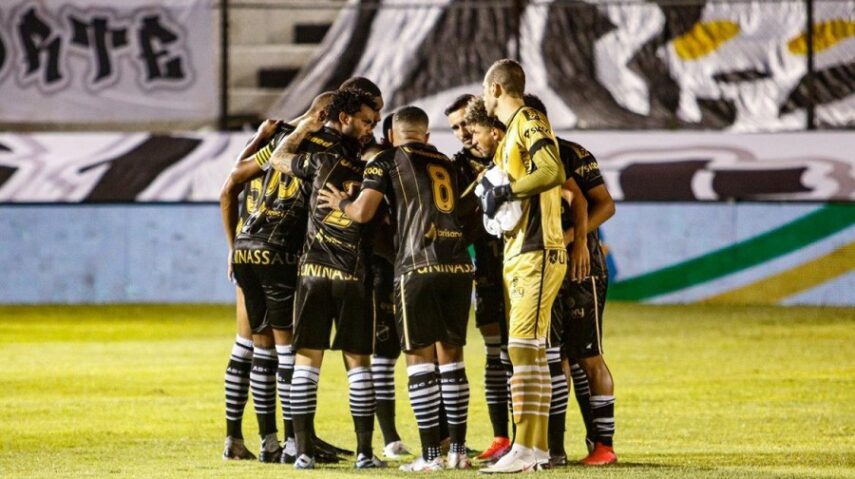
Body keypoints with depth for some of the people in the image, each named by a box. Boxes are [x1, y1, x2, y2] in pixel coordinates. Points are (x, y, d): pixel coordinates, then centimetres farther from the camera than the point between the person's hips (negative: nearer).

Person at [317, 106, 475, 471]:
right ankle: (458, 451, 12)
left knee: (420, 358, 0)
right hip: (459, 266, 5)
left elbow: (363, 212, -3)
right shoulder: (447, 165, 22)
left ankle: (431, 455, -3)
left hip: (418, 266, -5)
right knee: (451, 356, 12)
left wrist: (341, 202, 17)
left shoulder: (387, 161, 6)